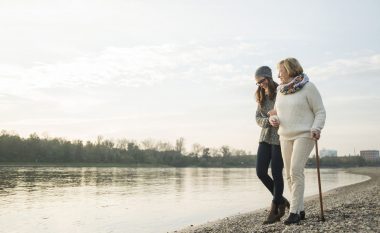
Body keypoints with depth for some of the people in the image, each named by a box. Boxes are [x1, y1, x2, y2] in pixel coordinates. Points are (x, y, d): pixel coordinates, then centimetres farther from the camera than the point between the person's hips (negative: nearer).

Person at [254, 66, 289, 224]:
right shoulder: (261, 97, 11)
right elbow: (258, 118, 6)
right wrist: (269, 121, -15)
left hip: (280, 137, -6)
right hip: (266, 136, 6)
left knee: (276, 173, -5)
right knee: (260, 172, -2)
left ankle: (275, 211, 7)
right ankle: (281, 201, 18)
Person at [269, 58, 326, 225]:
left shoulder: (308, 87, -8)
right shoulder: (281, 91, 10)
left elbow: (320, 112, -7)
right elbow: (276, 113, 17)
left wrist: (316, 129, -24)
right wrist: (272, 120, -6)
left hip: (304, 135, -6)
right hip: (286, 137, 6)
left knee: (296, 171, -17)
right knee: (290, 174, 4)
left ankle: (294, 212, -12)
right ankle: (300, 210, 15)